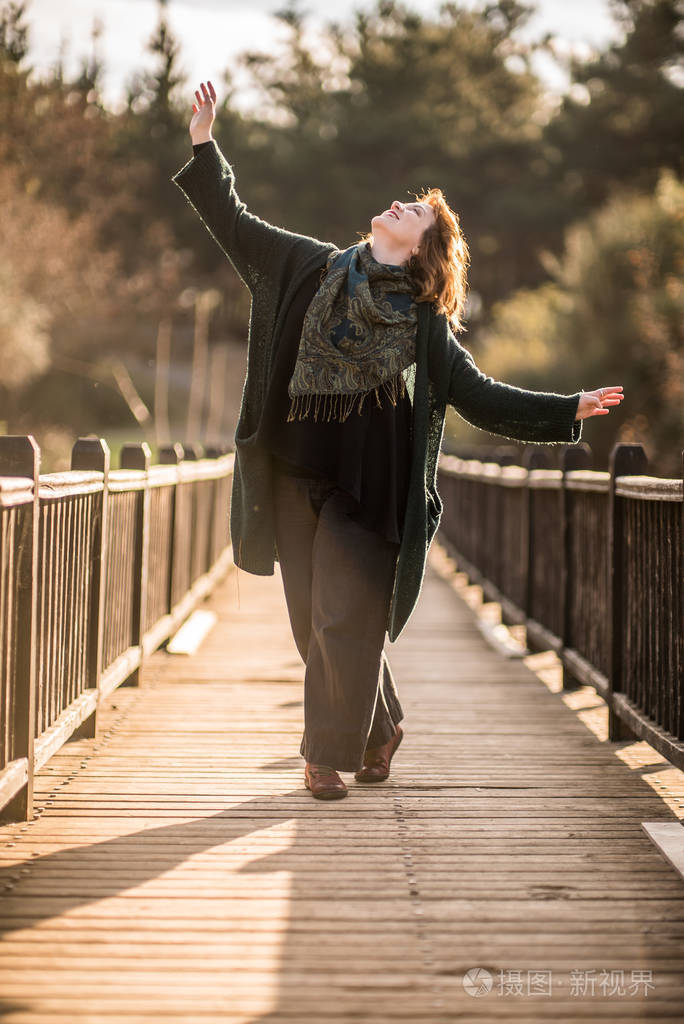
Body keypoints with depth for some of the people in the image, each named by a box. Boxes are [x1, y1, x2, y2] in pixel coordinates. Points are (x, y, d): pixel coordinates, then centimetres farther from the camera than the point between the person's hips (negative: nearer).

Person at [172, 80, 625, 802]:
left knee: (347, 622, -8)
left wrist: (570, 409, -1)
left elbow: (481, 397, 6)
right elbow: (234, 224, 13)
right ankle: (380, 730, 29)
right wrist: (204, 142, 8)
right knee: (315, 625, 7)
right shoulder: (312, 267, 9)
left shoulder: (425, 325, 4)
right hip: (293, 477, 2)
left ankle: (328, 752, 8)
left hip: (367, 492, -2)